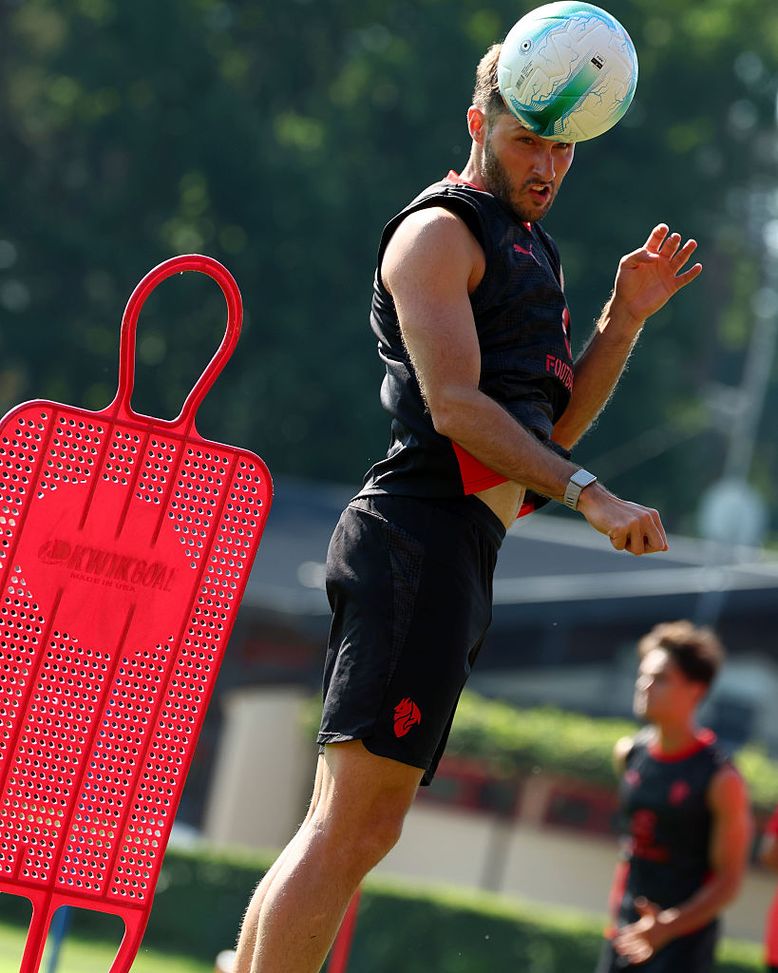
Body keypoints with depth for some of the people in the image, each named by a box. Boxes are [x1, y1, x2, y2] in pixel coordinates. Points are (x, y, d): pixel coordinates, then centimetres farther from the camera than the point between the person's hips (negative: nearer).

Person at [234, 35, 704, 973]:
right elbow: (455, 405, -14)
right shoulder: (440, 231, -3)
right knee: (349, 821, -17)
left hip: (460, 553, 10)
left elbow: (552, 425, 26)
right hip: (421, 534, -10)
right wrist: (590, 495, -21)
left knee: (366, 827, 7)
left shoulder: (525, 249, 27)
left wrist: (625, 316, 14)